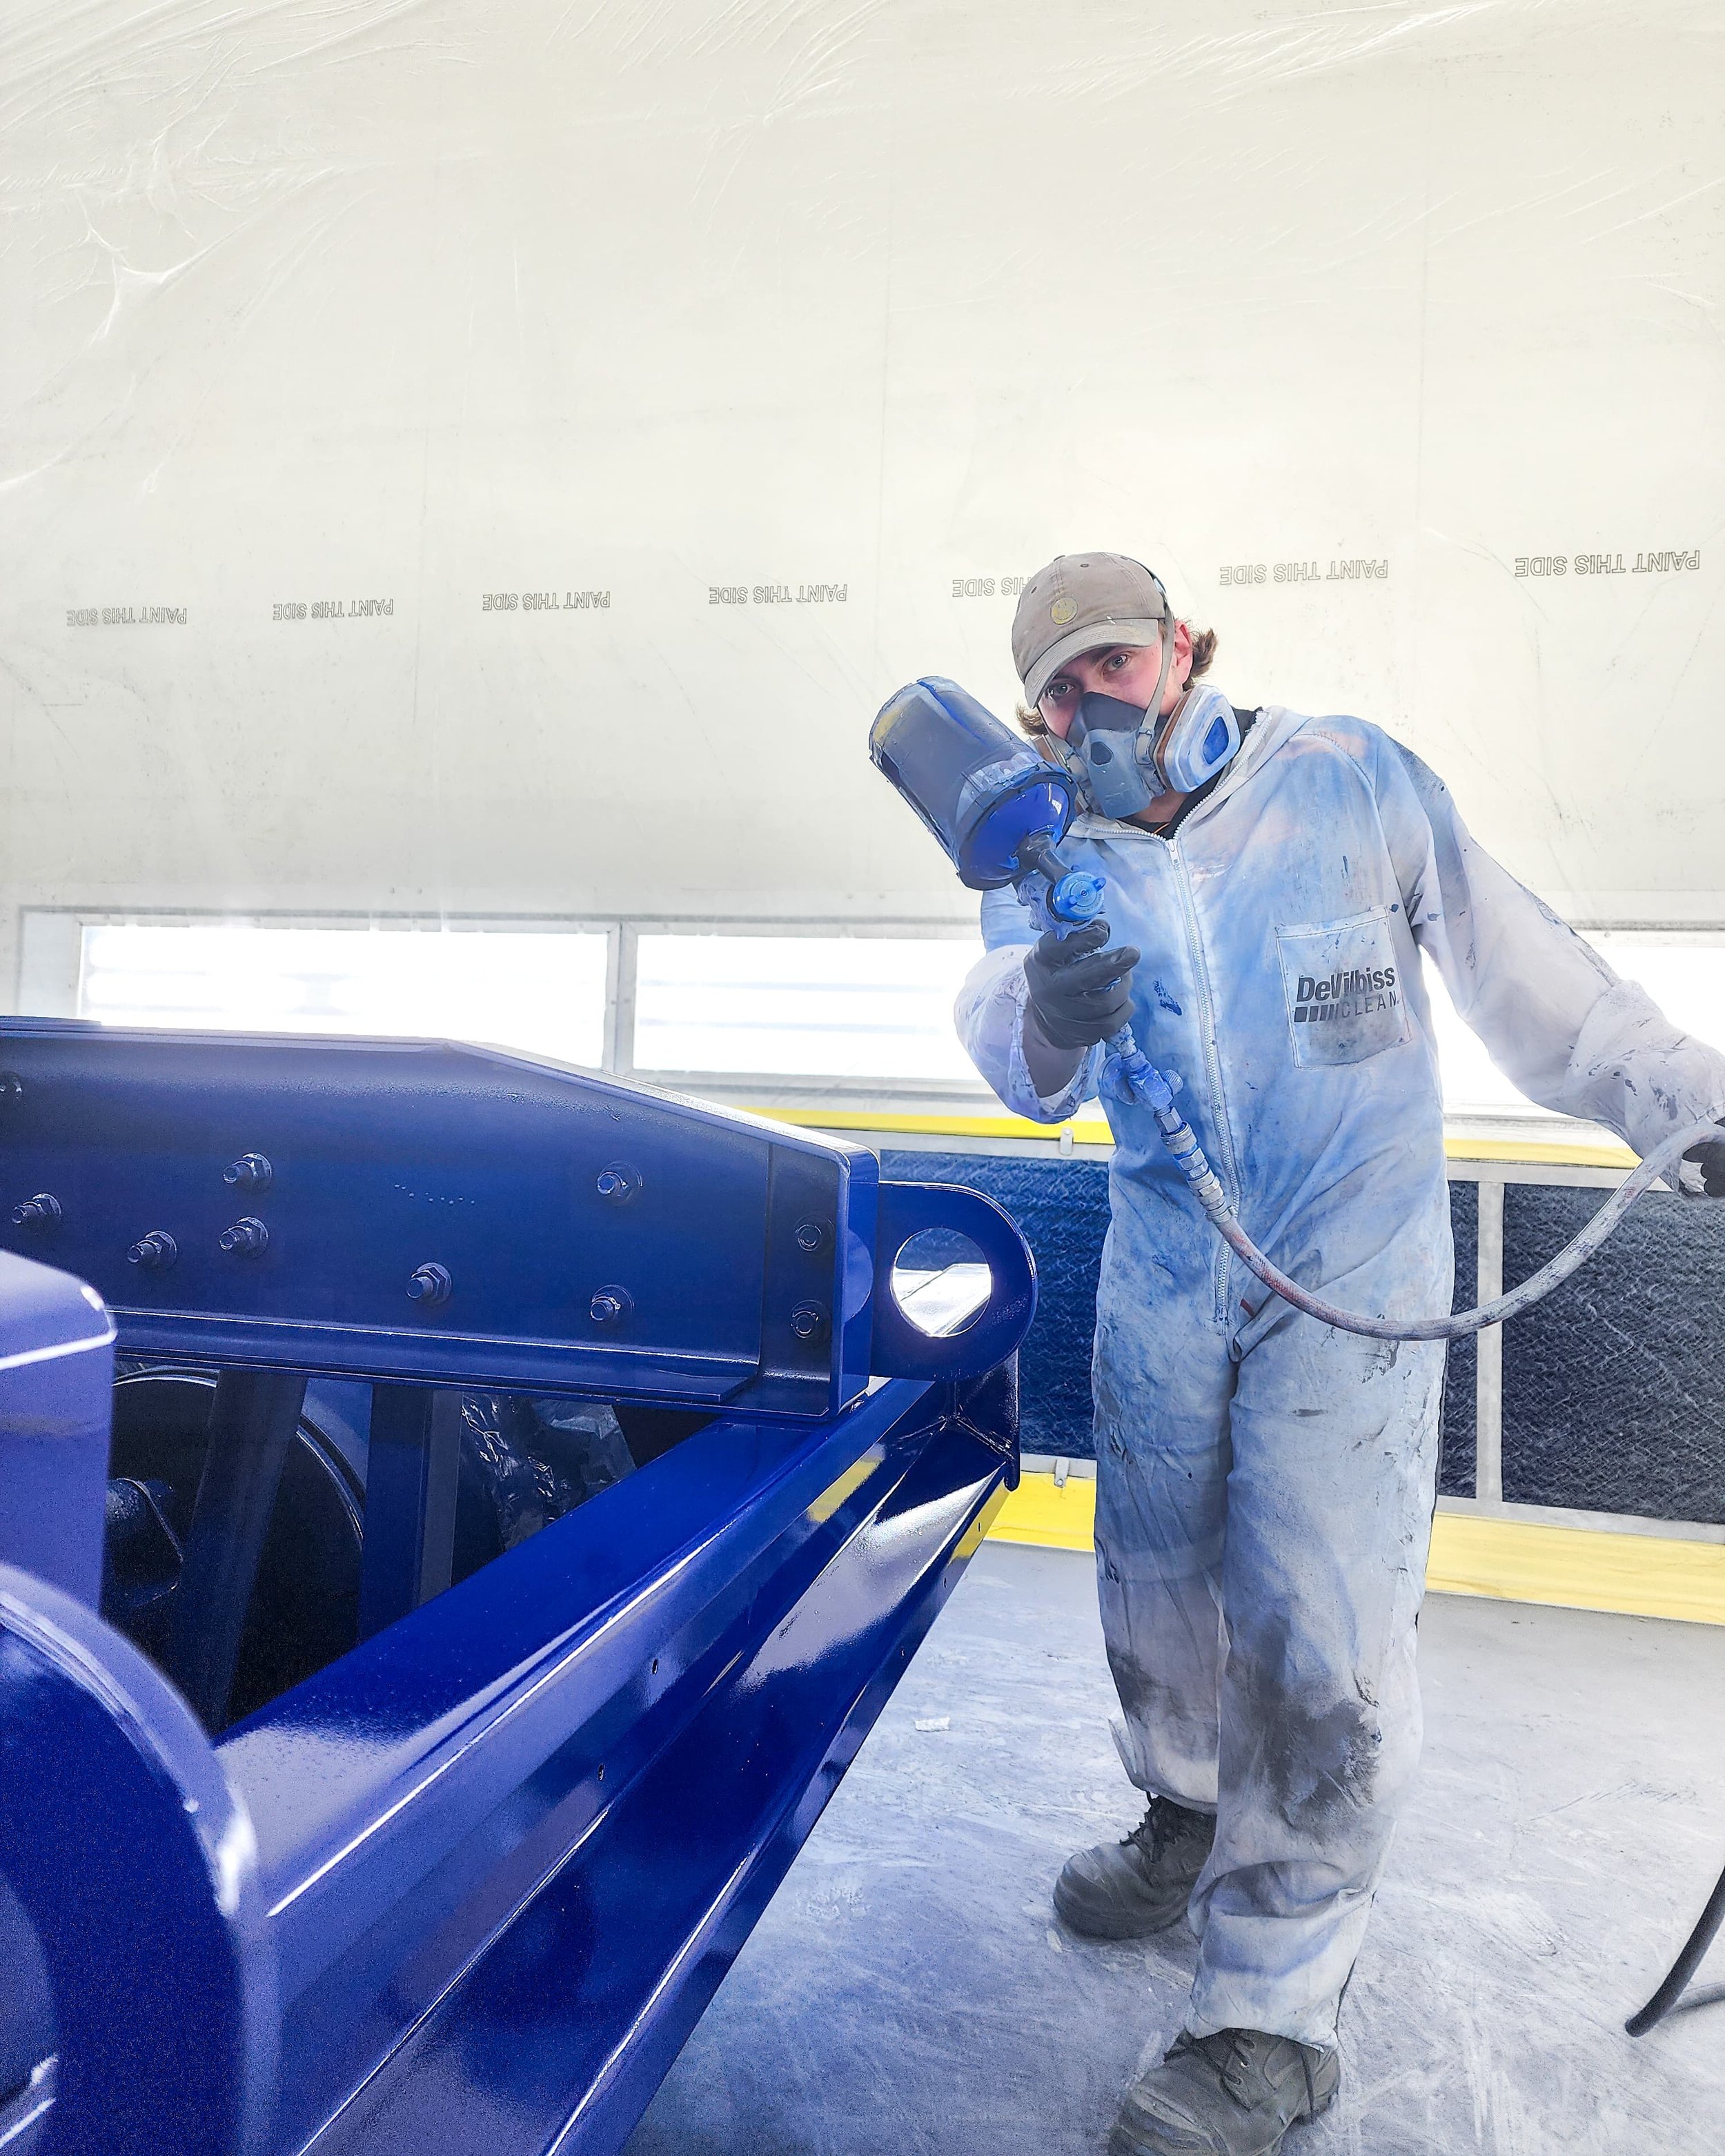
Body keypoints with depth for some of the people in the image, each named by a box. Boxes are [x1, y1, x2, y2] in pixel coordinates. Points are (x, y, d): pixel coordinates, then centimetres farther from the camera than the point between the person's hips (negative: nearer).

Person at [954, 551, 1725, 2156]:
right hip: (1163, 1272, 4)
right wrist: (1045, 1021, -39)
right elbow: (1016, 1059, -15)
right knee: (1157, 1577, 14)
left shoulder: (1351, 781, -5)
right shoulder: (1052, 857, 1)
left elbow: (1519, 967, 3)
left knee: (1313, 1624, -7)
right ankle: (1196, 1820, 43)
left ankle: (1269, 2021, 8)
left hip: (1350, 1268, -3)